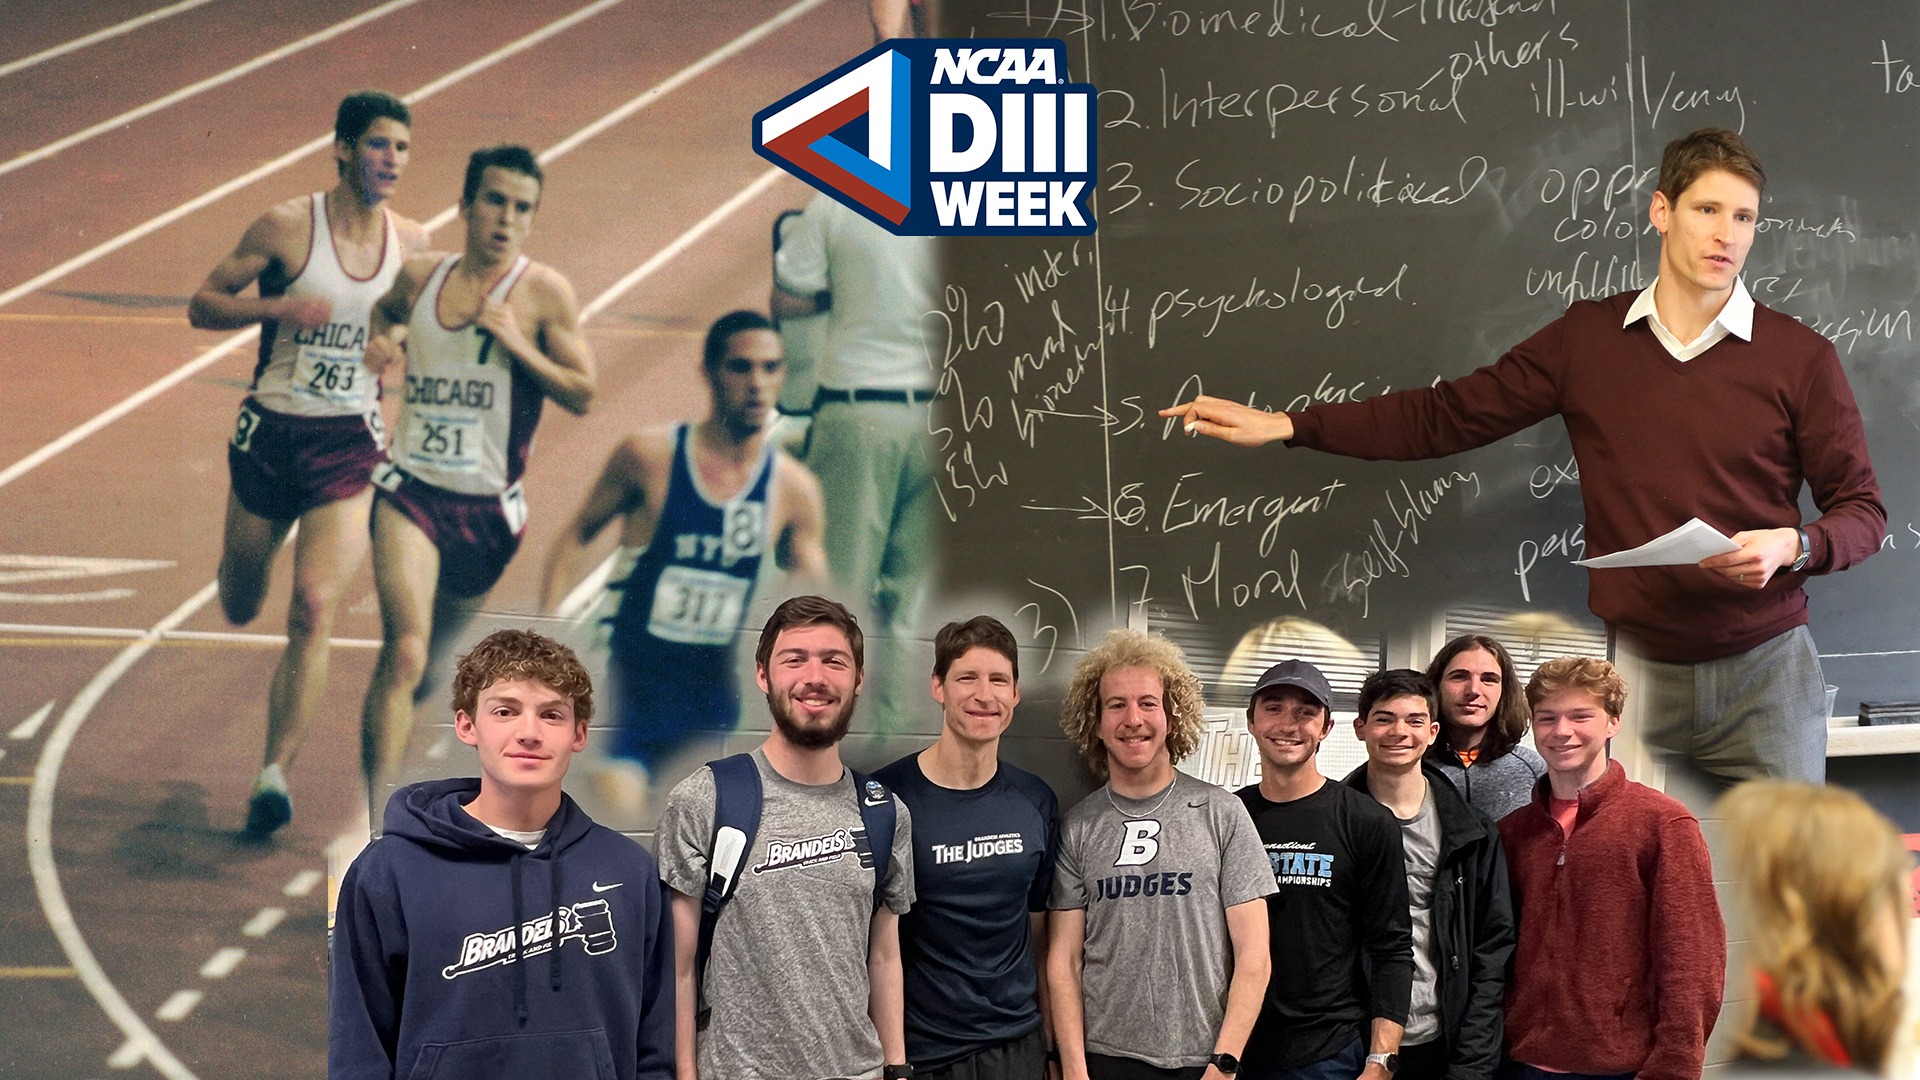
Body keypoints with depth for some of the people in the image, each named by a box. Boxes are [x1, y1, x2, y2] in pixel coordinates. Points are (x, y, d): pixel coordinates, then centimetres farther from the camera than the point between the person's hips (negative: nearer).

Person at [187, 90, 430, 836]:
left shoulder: (411, 243, 1)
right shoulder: (288, 226, -9)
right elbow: (201, 305, -5)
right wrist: (276, 307, -22)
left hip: (351, 445, 1)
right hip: (271, 434, -1)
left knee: (314, 610, -14)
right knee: (239, 610, 16)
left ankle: (274, 773, -5)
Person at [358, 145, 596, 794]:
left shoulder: (544, 292, -6)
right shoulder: (419, 277, 4)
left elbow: (583, 395, -8)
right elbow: (387, 309, 28)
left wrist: (517, 344, -19)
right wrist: (384, 338, 6)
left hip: (488, 507, 0)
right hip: (411, 493, 0)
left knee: (440, 652, 20)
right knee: (405, 652, -17)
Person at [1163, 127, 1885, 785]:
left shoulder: (1800, 357, -1)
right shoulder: (1587, 338, 3)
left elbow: (1861, 509, 3)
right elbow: (1444, 417, 5)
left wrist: (1793, 546, -20)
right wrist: (1284, 425, -1)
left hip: (1764, 673, 0)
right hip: (1630, 665, 1)